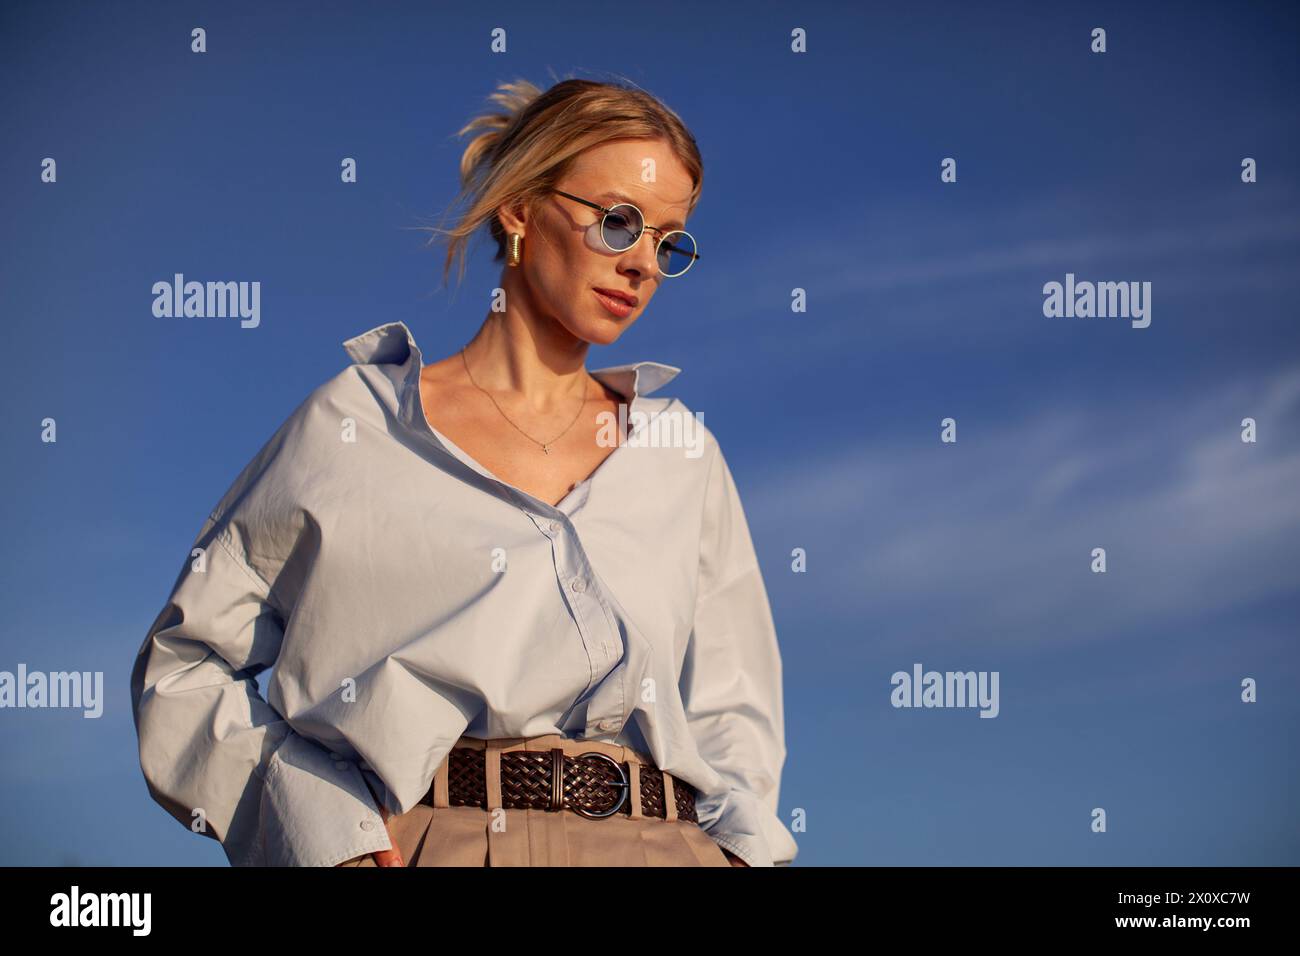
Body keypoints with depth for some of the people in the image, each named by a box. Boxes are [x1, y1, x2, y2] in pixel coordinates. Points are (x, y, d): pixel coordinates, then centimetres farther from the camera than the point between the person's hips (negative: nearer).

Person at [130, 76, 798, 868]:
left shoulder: (682, 452, 17)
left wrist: (743, 845, -5)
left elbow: (730, 710, 15)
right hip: (423, 840, -2)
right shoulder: (355, 425, 8)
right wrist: (325, 832, -5)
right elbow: (186, 665, 8)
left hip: (658, 841, 2)